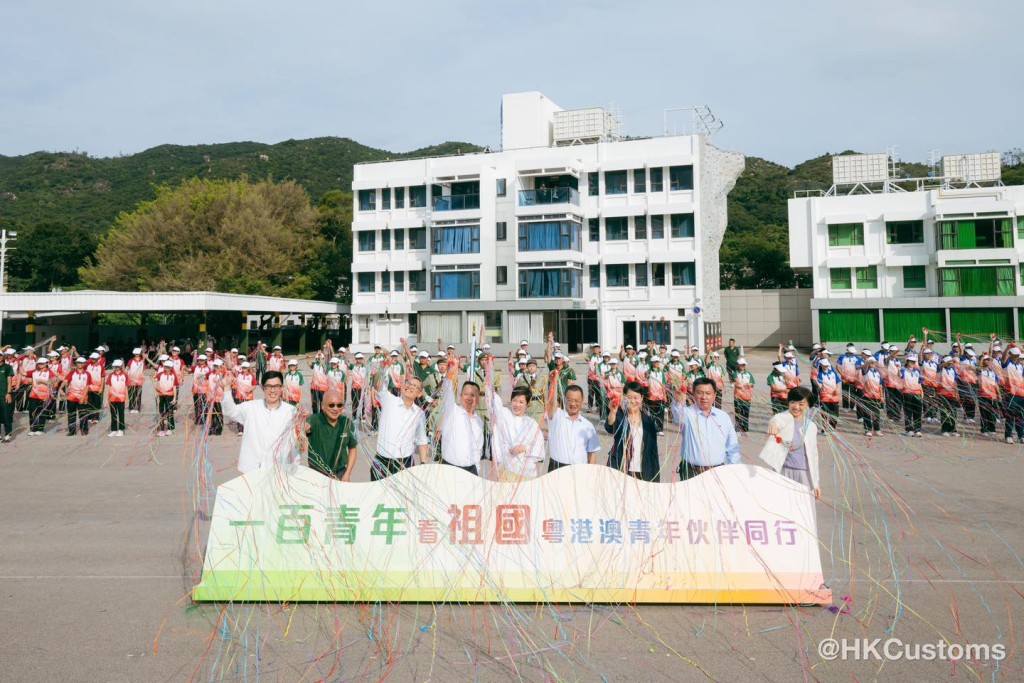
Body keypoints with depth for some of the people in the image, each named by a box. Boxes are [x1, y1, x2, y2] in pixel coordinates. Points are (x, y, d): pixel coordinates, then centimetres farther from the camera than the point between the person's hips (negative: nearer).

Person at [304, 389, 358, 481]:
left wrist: (347, 474, 0)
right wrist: (303, 428, -59)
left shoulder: (347, 423, -5)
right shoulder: (315, 420, -14)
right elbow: (306, 426, -36)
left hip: (340, 474, 2)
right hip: (317, 474, -2)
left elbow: (352, 449, 5)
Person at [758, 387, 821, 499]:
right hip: (784, 472, -3)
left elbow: (813, 455, 14)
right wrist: (773, 422, -57)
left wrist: (816, 483, 14)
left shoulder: (811, 426, 8)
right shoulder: (785, 417, -5)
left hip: (804, 474, 3)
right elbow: (778, 419, -31)